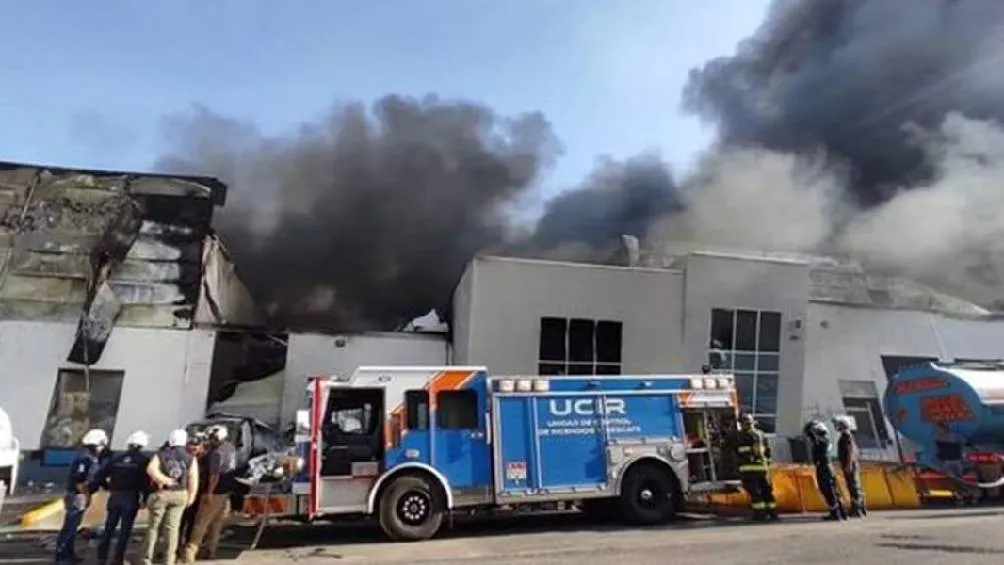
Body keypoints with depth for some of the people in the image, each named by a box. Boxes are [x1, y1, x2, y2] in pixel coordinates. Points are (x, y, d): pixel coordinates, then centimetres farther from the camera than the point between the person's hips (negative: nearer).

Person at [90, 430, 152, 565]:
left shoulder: (116, 458, 9)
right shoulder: (143, 460, -3)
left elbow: (100, 475, 7)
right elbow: (146, 482, -8)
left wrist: (107, 486, 20)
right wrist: (146, 498, 2)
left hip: (115, 497, 4)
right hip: (131, 498, -4)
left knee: (109, 528, 16)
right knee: (125, 530, 4)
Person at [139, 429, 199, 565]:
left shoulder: (160, 455, 3)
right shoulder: (190, 459, 4)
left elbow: (151, 469, -17)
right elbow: (193, 480, -2)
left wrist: (165, 480, -12)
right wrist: (190, 498, 5)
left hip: (161, 494, -1)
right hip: (180, 495, 1)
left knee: (153, 526, 12)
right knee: (172, 527, 6)